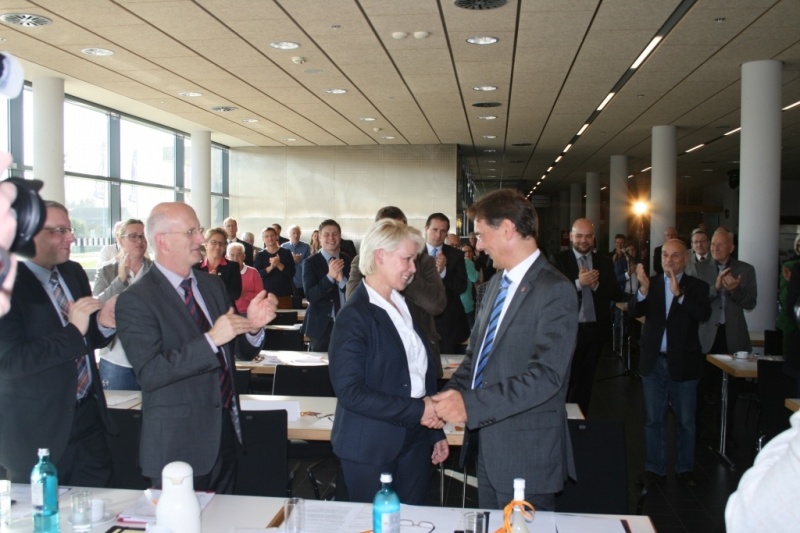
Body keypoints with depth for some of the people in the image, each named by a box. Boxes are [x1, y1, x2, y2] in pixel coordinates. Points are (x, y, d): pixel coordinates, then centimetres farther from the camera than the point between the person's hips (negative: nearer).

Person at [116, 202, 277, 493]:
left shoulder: (213, 284, 7)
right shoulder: (135, 300, -13)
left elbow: (243, 351, 10)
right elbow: (149, 374, -22)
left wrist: (253, 325, -12)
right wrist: (210, 339, -29)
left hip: (225, 434, 6)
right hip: (178, 444, -6)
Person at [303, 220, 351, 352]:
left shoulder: (349, 261, 5)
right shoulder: (311, 262, -3)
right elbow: (310, 296, -12)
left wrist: (342, 279, -18)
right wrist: (329, 276, -24)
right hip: (322, 325, -2)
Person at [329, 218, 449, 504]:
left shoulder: (407, 307, 9)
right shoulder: (354, 316, -14)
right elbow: (350, 391, -18)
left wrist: (436, 432, 14)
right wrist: (415, 411, -19)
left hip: (414, 441, 7)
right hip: (371, 448, -6)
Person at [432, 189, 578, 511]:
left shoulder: (554, 291, -17)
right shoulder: (498, 282, 11)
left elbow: (546, 375, -24)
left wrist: (471, 405, -27)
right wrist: (452, 394, -4)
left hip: (527, 452, -8)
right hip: (488, 444, 8)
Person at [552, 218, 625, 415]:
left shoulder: (605, 262, 6)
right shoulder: (559, 260, -5)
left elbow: (617, 294, 0)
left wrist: (596, 284, -17)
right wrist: (578, 283, -28)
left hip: (595, 329, 4)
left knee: (586, 381, 15)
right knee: (565, 381, 3)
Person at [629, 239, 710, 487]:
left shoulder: (697, 286, -2)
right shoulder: (652, 283, 2)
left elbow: (704, 314, -20)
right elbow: (633, 311, -11)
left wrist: (679, 293, -31)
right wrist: (643, 289, -29)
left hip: (683, 364, -2)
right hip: (653, 362, 2)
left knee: (686, 422, 9)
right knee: (653, 420, 10)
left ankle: (685, 468, 25)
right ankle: (655, 468, 21)